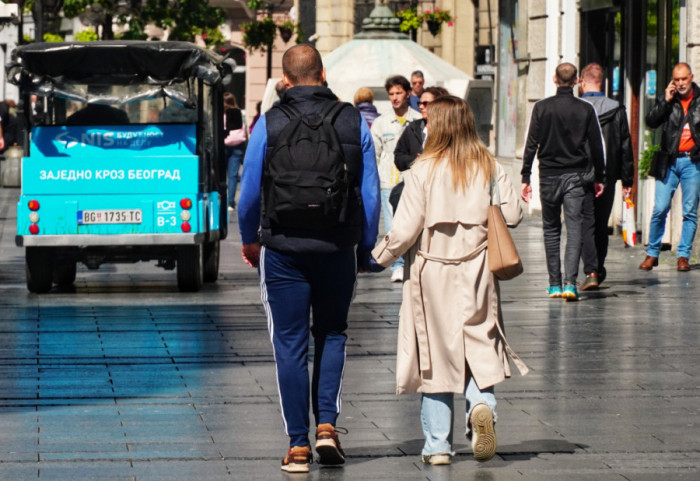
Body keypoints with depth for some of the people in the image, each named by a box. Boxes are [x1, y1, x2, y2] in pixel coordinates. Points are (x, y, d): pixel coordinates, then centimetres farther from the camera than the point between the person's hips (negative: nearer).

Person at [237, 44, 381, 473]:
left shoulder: (270, 124, -4)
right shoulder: (354, 121, 0)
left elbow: (250, 193, 0)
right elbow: (371, 194, 2)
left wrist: (249, 241, 17)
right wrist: (367, 249, 13)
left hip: (283, 249, -1)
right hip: (339, 250, 1)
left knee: (290, 345, 5)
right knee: (332, 335, 19)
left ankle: (298, 445, 5)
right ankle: (327, 423, 3)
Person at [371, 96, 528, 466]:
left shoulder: (423, 170, -9)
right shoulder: (490, 167, -1)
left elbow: (405, 230, -11)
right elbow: (512, 214, -1)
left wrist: (379, 257, 5)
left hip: (432, 272, -2)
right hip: (477, 272, 2)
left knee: (435, 353, 6)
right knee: (479, 345, 11)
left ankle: (437, 445, 7)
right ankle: (482, 403, -19)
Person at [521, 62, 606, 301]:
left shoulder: (542, 108, -2)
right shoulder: (586, 109, -1)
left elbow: (531, 144, -3)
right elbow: (597, 145, 3)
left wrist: (525, 178, 2)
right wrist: (599, 178, 13)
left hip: (549, 175, 1)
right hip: (575, 175, 0)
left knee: (551, 229, 11)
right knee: (574, 229, -3)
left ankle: (554, 285, 12)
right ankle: (570, 282, -18)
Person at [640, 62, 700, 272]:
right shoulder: (668, 99, 6)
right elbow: (651, 121, -4)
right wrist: (665, 101, -12)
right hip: (669, 161, 1)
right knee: (660, 209, -3)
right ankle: (652, 253, 8)